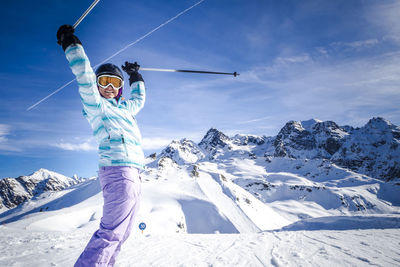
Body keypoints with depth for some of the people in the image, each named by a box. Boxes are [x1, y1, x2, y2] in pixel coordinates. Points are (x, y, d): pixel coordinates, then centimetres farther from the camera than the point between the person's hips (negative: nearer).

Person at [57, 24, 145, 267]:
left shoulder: (123, 108, 24)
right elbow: (85, 78, -12)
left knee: (119, 235, 11)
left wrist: (135, 76, 46)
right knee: (111, 232, -15)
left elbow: (139, 99, 42)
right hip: (119, 170, -9)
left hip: (133, 174, 9)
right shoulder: (95, 105, 3)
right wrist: (71, 44, -12)